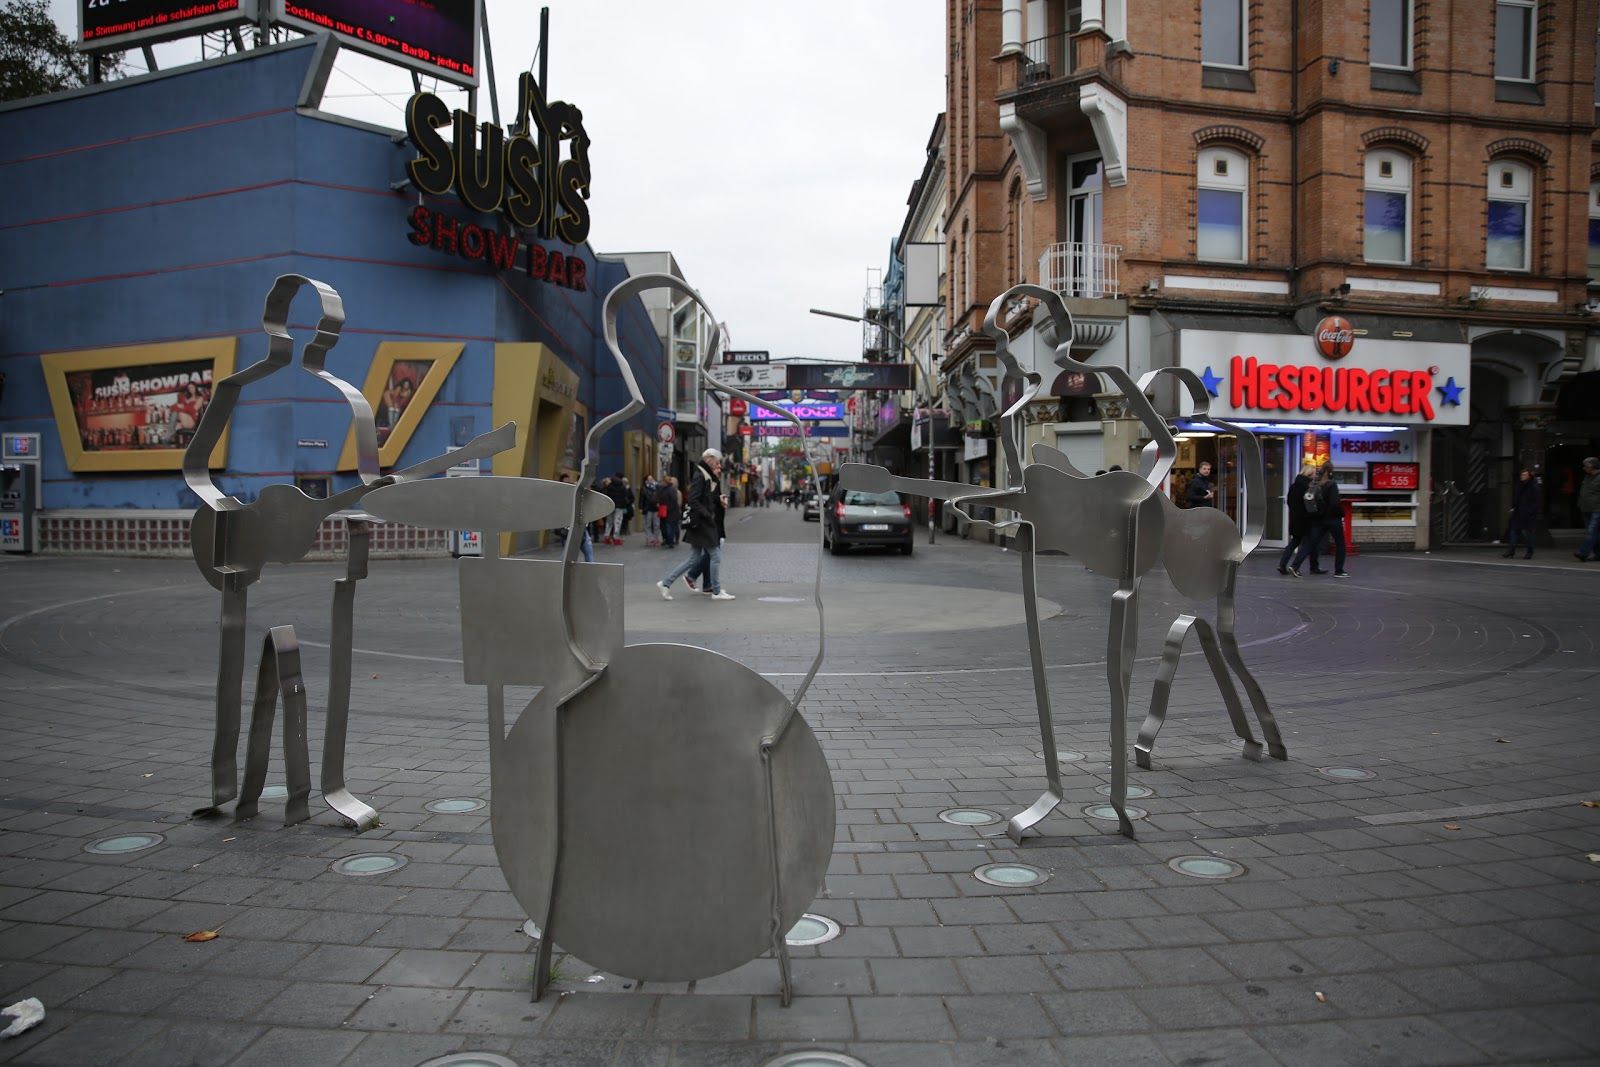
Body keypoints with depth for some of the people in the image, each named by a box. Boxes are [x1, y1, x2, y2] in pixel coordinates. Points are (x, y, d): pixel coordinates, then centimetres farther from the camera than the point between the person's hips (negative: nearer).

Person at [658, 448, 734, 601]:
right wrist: (708, 515, -20)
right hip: (702, 524, -10)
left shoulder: (708, 477, 16)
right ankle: (716, 592, 9)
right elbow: (693, 501, -21)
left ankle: (666, 583, 13)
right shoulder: (700, 476, -14)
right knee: (715, 556, -2)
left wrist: (719, 499, 4)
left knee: (695, 558, 11)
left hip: (707, 524, 10)